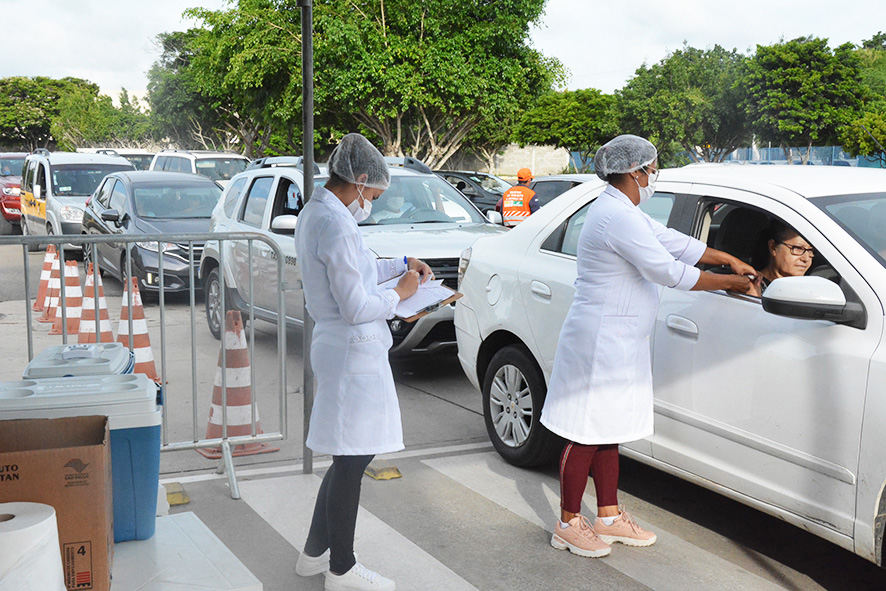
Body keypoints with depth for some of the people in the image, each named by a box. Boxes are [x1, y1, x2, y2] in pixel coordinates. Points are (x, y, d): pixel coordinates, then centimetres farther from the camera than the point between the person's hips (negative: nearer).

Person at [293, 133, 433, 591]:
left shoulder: (314, 213, 11)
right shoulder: (337, 225, -22)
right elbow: (355, 308, -22)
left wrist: (401, 265, 18)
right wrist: (400, 293, -6)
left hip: (336, 347, 10)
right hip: (353, 352, -10)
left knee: (349, 457, 19)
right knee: (352, 459, 1)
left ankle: (314, 553, 30)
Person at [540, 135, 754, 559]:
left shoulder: (620, 210, 14)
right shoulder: (618, 216, -21)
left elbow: (671, 241, 19)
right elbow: (668, 271, -20)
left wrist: (729, 260, 19)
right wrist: (726, 283, -8)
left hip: (617, 342, 11)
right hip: (600, 342, -11)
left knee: (608, 432, 16)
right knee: (586, 435, 0)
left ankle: (609, 518, 27)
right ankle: (568, 525, 12)